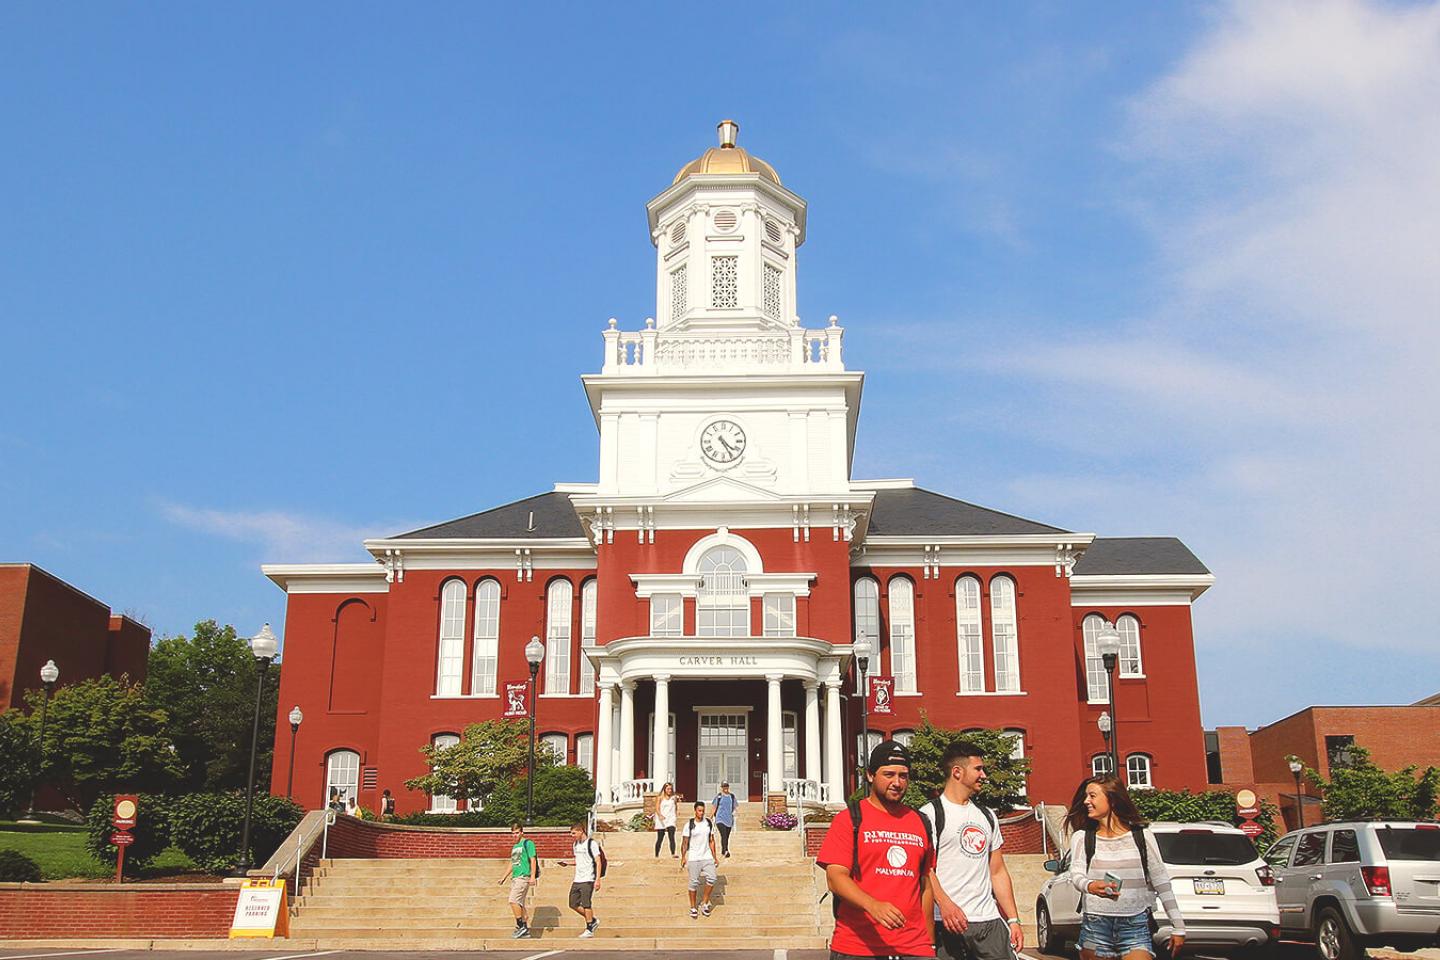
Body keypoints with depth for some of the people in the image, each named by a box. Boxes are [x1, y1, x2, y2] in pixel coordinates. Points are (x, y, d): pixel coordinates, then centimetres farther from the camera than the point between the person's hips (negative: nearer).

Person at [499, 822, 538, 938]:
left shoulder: (528, 843, -5)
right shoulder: (514, 846, 20)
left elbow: (533, 860, -11)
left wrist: (533, 876, -19)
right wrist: (504, 877, 24)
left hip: (523, 877, -9)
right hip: (515, 877, 9)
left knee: (513, 901, -16)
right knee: (519, 904, 7)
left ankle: (521, 926, -10)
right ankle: (526, 929, 11)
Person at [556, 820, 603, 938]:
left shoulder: (591, 844, -10)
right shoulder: (575, 845, 14)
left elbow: (598, 862, -11)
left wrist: (597, 879, -16)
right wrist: (567, 863, 12)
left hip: (588, 880, -8)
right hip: (577, 880, 8)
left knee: (586, 904, -6)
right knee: (573, 904, 6)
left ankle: (589, 930, 5)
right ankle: (593, 921, 21)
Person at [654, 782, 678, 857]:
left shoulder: (673, 798, 9)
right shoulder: (660, 798, 2)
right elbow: (657, 808, -8)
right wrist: (660, 815, -25)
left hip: (670, 821, 1)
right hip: (661, 821, -1)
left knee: (672, 837, -18)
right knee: (660, 839, 6)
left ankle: (673, 853, -29)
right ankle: (656, 855, 18)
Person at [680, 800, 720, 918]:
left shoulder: (709, 823, 5)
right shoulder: (689, 824, -5)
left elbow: (712, 841, 12)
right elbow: (684, 842, -2)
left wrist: (714, 856, 10)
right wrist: (683, 858, -6)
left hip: (707, 857, 3)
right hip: (693, 858, -3)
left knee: (711, 878, -11)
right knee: (694, 882, 2)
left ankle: (704, 902, 6)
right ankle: (693, 908, 15)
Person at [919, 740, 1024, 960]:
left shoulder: (987, 817, 19)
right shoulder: (930, 814, -2)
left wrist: (1013, 919, 13)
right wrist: (944, 903, -29)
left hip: (990, 921, 6)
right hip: (948, 924, -6)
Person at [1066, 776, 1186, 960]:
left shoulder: (1142, 837, 6)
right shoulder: (1082, 838, 7)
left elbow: (1162, 883, 6)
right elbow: (1076, 874, -7)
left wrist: (1178, 927, 3)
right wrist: (1089, 886, -31)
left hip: (1136, 925, -1)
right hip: (1095, 925, 1)